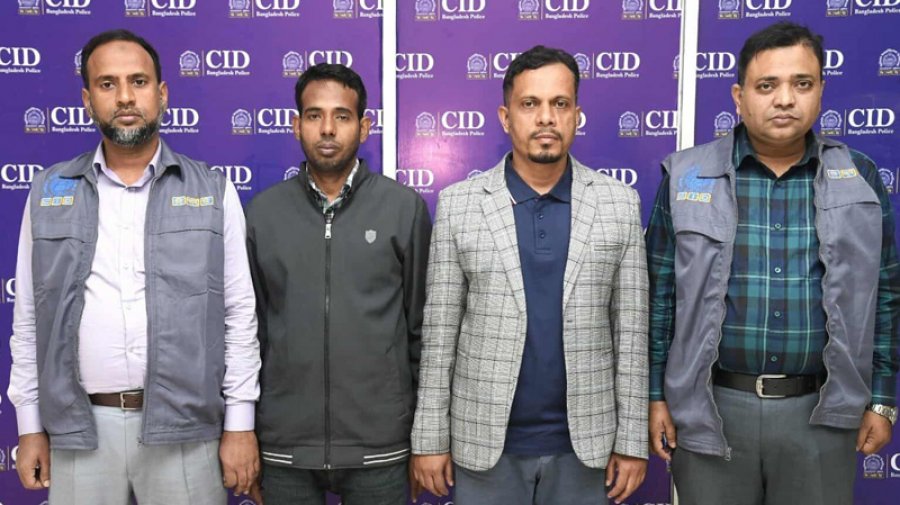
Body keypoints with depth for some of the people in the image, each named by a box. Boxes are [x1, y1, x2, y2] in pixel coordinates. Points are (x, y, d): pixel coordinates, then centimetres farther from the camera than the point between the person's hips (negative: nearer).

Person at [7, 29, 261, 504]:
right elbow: (29, 317, 9)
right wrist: (30, 425, 6)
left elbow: (239, 314, -1)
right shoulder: (48, 193, 6)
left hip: (184, 425, -1)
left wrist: (240, 424, -4)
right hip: (79, 429, 2)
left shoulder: (213, 192, 0)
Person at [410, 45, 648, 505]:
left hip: (583, 441, 1)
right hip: (484, 440, 0)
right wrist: (430, 437, -3)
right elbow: (439, 332, -2)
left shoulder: (619, 203, -1)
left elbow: (630, 331, 0)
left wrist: (632, 439, 0)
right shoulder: (458, 204, -4)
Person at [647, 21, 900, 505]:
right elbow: (659, 294, -1)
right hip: (709, 408, -1)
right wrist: (655, 396, -1)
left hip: (821, 411, 2)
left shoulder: (859, 179, 2)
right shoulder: (689, 176, -4)